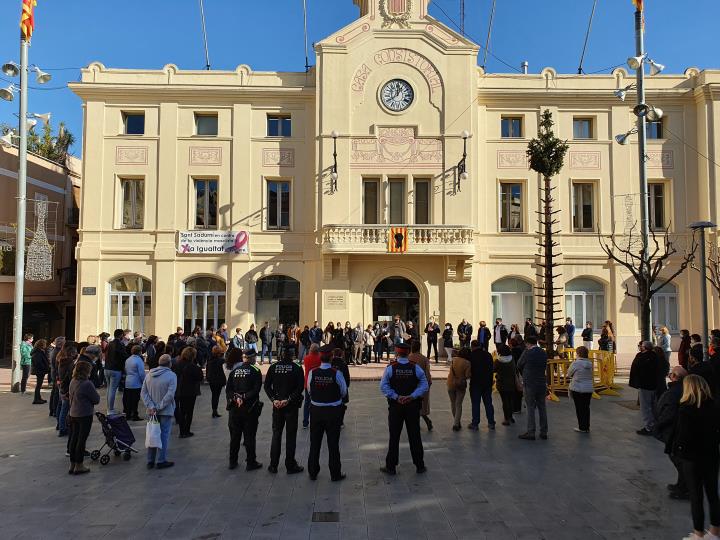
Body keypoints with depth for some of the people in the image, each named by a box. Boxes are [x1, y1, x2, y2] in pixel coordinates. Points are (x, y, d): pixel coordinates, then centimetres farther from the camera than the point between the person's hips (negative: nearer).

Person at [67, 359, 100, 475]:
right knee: (82, 439, 2)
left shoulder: (73, 382, 4)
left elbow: (70, 397, 15)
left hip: (73, 414, 8)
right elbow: (96, 399, -13)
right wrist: (96, 393, 4)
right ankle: (79, 466, 9)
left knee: (74, 438, 15)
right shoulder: (87, 384, -21)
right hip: (85, 415, -8)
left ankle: (72, 465, 24)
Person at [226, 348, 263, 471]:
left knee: (234, 436, 13)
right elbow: (256, 389, -17)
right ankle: (251, 463, 10)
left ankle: (232, 462, 21)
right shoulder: (255, 371, -7)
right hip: (250, 408, -4)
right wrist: (244, 398, -15)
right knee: (249, 436, 4)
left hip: (235, 407, 4)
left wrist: (235, 398, -10)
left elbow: (228, 388, 0)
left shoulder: (234, 370, 5)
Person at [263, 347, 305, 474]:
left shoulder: (273, 367, -1)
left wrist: (274, 399, -6)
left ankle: (273, 465, 16)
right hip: (292, 406, -3)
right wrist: (289, 399, -14)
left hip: (277, 405, 3)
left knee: (276, 435, 13)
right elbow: (300, 387, -16)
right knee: (290, 435, 6)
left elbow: (266, 386, -3)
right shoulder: (297, 368, -10)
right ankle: (290, 466, 11)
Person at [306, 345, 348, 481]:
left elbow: (309, 391, 0)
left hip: (316, 410, 2)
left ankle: (313, 473, 27)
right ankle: (335, 474, 18)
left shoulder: (312, 373, -12)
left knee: (315, 442, 15)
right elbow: (344, 392, -5)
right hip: (333, 411, -2)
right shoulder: (336, 373, -16)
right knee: (333, 443, 10)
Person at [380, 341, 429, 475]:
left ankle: (391, 467, 12)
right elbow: (425, 386, -7)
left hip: (395, 406, -1)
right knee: (415, 436, 10)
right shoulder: (416, 368, -3)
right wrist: (411, 396, -12)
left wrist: (396, 397, -13)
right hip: (413, 406, 1)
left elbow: (383, 386, -13)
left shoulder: (390, 368, -7)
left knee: (394, 437, 7)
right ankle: (420, 466, 18)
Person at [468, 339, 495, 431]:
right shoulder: (488, 355, 4)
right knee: (488, 403, 12)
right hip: (487, 383, 4)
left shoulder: (471, 355, -11)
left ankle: (475, 424, 5)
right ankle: (491, 423, 15)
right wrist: (490, 381, 16)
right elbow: (491, 369, 10)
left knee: (475, 403, 2)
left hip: (475, 383, -4)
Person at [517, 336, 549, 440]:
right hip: (542, 384, 5)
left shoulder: (527, 353, -13)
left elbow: (519, 365, -1)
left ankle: (531, 433, 2)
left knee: (531, 408, 0)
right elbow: (545, 367, 15)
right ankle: (544, 432, 16)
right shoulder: (543, 353, 4)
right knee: (542, 408, 11)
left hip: (529, 384, -5)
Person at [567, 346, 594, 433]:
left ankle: (582, 427, 9)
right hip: (588, 389, 6)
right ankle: (587, 427, 18)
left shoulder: (576, 363, -15)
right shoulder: (590, 363, 3)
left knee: (579, 409, 4)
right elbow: (590, 375, 13)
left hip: (577, 389, -5)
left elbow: (569, 374, -5)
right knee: (586, 408, 13)